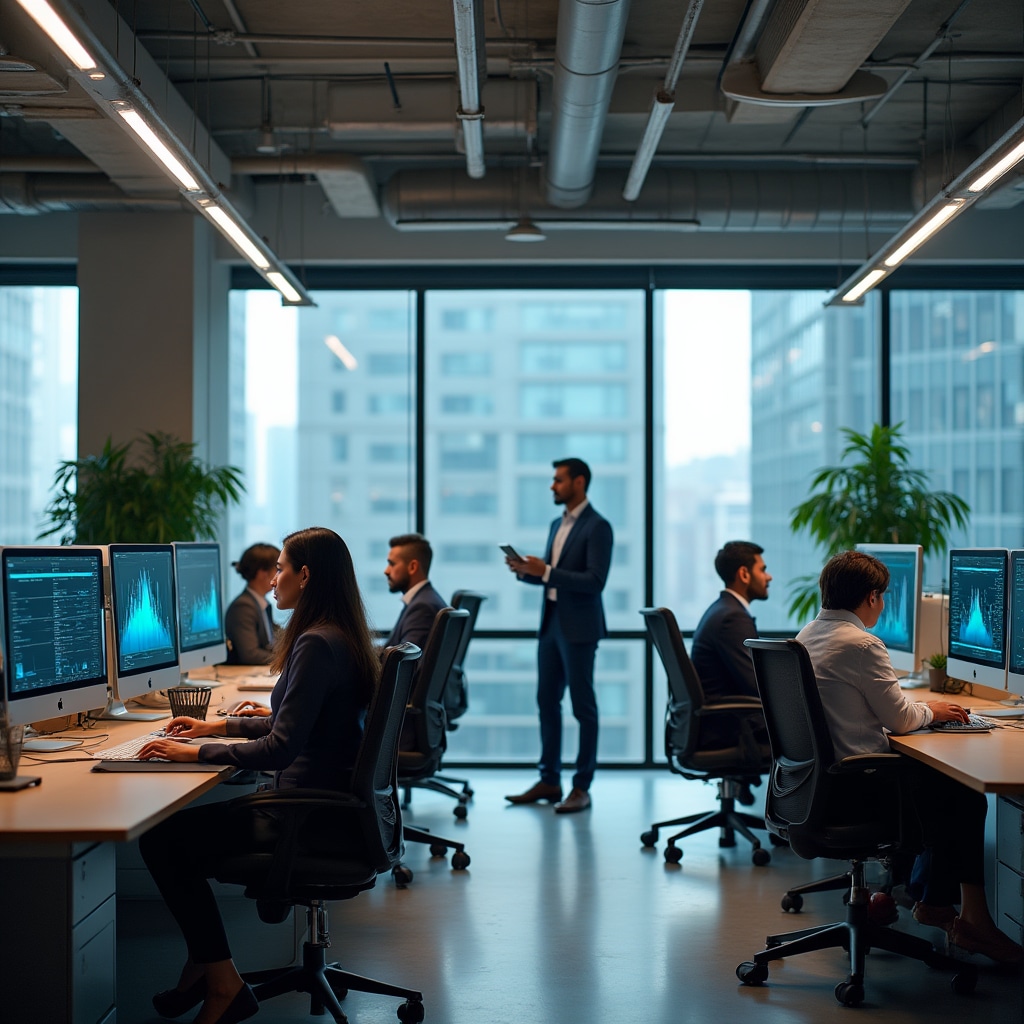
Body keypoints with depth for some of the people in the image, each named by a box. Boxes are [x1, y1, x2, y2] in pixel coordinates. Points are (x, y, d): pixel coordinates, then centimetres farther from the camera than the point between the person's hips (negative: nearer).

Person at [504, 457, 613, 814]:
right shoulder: (557, 524, 15)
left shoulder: (597, 527, -11)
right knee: (547, 701, 11)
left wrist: (546, 571, -23)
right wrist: (526, 571, 0)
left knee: (583, 706, -1)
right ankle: (549, 781, 19)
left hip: (578, 628, -8)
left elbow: (595, 581, -19)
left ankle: (582, 787, 4)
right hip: (551, 623, 8)